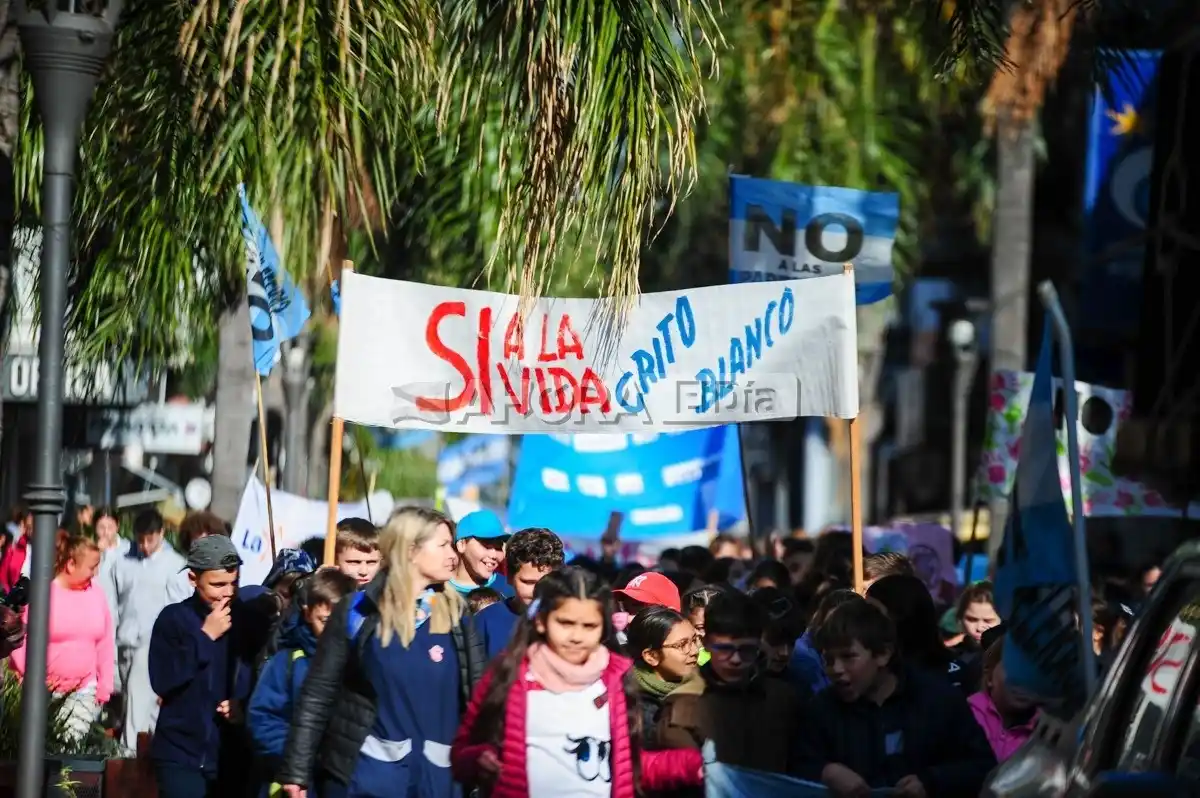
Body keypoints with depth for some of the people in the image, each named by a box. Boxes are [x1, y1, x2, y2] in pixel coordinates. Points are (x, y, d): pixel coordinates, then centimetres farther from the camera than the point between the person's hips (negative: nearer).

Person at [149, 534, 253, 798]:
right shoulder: (174, 619, -5)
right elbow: (163, 681, -16)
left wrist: (244, 704, -7)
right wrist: (205, 637, -15)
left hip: (230, 754, 3)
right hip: (182, 754, -3)